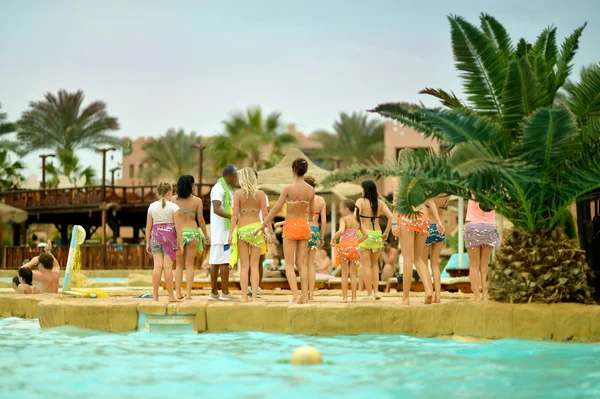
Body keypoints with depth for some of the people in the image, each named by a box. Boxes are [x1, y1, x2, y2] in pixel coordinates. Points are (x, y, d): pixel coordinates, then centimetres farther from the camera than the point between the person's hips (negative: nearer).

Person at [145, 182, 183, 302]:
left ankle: (155, 295, -1)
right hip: (169, 236, -3)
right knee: (168, 266, -2)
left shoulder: (152, 206, 5)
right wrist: (180, 243, -1)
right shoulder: (173, 206, -4)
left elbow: (148, 226, 6)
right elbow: (178, 226, -6)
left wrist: (148, 243, 12)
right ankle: (171, 296, 0)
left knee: (157, 266, 1)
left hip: (155, 236, 3)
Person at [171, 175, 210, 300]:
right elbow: (201, 220, -2)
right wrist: (206, 237, 8)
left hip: (177, 232, 1)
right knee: (189, 265, 4)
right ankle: (188, 293, -1)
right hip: (192, 232, -1)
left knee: (179, 265, 10)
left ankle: (178, 292, 3)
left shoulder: (174, 199, -1)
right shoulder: (197, 201, -4)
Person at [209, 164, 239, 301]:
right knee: (224, 261, -10)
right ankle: (225, 293, -11)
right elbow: (216, 209, -24)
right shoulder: (219, 188, -12)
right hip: (221, 230, -10)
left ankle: (214, 292, 10)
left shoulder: (226, 189, 20)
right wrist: (233, 217, -33)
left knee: (215, 261, 9)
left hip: (225, 230, 10)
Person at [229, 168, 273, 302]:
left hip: (242, 229, -1)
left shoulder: (238, 194, -4)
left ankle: (244, 296, 3)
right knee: (254, 265, 5)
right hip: (257, 228, 1)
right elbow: (265, 214, -4)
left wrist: (231, 233, -2)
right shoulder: (260, 194, -1)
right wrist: (270, 232, 1)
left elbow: (235, 215, -6)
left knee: (244, 266, 6)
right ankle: (254, 296, 0)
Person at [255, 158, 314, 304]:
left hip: (291, 226, -4)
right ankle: (304, 296, 6)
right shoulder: (311, 190, -1)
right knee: (301, 263, 10)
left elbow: (276, 209, -11)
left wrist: (262, 226, -4)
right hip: (304, 226, 4)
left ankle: (295, 296, -10)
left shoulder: (288, 188, -14)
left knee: (289, 264, 1)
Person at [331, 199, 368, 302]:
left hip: (344, 246, -5)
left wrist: (333, 238, -14)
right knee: (353, 273, 10)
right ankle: (354, 297, 9)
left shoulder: (344, 219, -10)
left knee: (344, 272, 3)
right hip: (354, 247, 5)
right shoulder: (357, 220, 7)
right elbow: (366, 234, 7)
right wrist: (357, 242, 14)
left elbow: (341, 231, -28)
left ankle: (344, 297, 3)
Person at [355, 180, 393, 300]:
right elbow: (391, 217, -3)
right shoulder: (380, 203, 5)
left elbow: (356, 216, -22)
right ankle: (376, 291, 10)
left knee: (366, 265, 2)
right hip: (377, 234, 4)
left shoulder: (361, 201, -5)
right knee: (374, 264, 18)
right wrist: (386, 232, 4)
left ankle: (369, 294, 1)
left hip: (364, 235, -4)